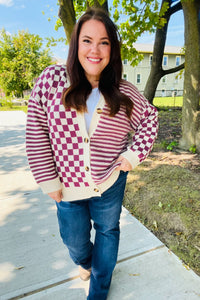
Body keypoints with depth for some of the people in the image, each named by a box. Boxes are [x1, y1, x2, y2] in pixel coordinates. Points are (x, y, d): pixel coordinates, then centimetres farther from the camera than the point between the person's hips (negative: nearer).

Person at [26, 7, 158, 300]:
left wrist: (134, 154, -5)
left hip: (110, 184, 1)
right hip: (68, 187, 0)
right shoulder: (52, 80, -11)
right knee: (75, 242, 19)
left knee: (107, 232, 20)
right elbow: (37, 133, -9)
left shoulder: (124, 93, -8)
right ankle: (86, 262, 61)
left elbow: (150, 118, 8)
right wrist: (49, 181, -8)